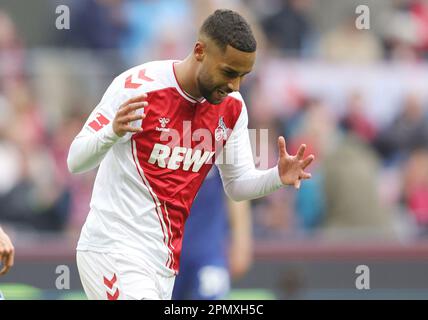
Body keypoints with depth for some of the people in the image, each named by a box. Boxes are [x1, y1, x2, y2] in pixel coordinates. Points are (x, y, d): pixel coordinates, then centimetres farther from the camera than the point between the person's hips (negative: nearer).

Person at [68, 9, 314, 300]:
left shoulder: (232, 107, 3)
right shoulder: (138, 87, -15)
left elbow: (237, 184, 13)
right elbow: (75, 161, -12)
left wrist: (278, 177, -9)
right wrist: (113, 131, -34)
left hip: (164, 261, 7)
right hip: (113, 251, -7)